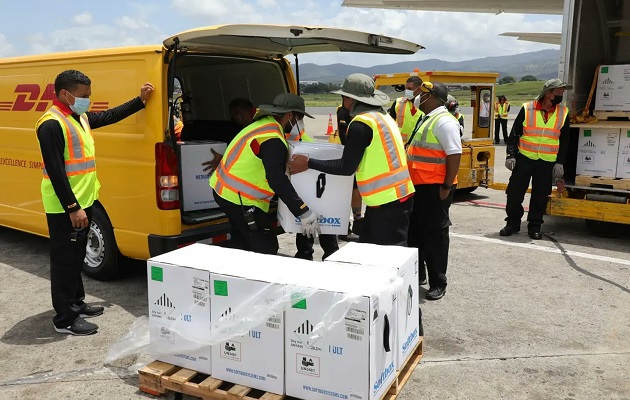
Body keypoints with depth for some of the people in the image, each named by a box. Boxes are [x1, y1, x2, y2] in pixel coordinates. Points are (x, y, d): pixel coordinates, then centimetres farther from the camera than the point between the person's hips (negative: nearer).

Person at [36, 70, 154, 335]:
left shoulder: (80, 117, 8)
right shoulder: (52, 124, -20)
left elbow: (110, 116, 24)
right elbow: (55, 171, -24)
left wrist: (140, 101, 21)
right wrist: (72, 208, -25)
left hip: (83, 201, 10)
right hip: (65, 207, -10)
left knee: (77, 256, 20)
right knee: (65, 259, -1)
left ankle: (76, 303, 34)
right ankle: (65, 319, 9)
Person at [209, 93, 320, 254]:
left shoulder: (263, 125, 8)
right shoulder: (273, 140, -22)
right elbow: (277, 181, -30)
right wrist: (305, 214, -28)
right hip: (239, 199, -10)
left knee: (241, 241, 25)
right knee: (267, 249, -3)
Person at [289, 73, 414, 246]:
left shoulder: (361, 123, -14)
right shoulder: (382, 116, 14)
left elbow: (347, 167, -13)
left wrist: (309, 163, -7)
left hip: (387, 200, -9)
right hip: (395, 195, 9)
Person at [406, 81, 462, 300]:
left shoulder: (443, 121, -16)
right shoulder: (427, 119, 15)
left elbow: (455, 155, -22)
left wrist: (447, 186, -23)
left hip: (434, 188, -10)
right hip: (419, 186, 10)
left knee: (434, 234, 0)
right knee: (415, 230, 18)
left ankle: (437, 283, 13)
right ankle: (417, 272, 34)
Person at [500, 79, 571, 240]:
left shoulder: (563, 113, 3)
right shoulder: (527, 109, -4)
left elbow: (564, 140, 9)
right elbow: (514, 133, 1)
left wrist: (559, 163, 4)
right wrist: (511, 155, -5)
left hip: (547, 163, 2)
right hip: (524, 159, -1)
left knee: (540, 196, 6)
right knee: (514, 193, 1)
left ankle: (534, 226, 19)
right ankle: (512, 223, 17)